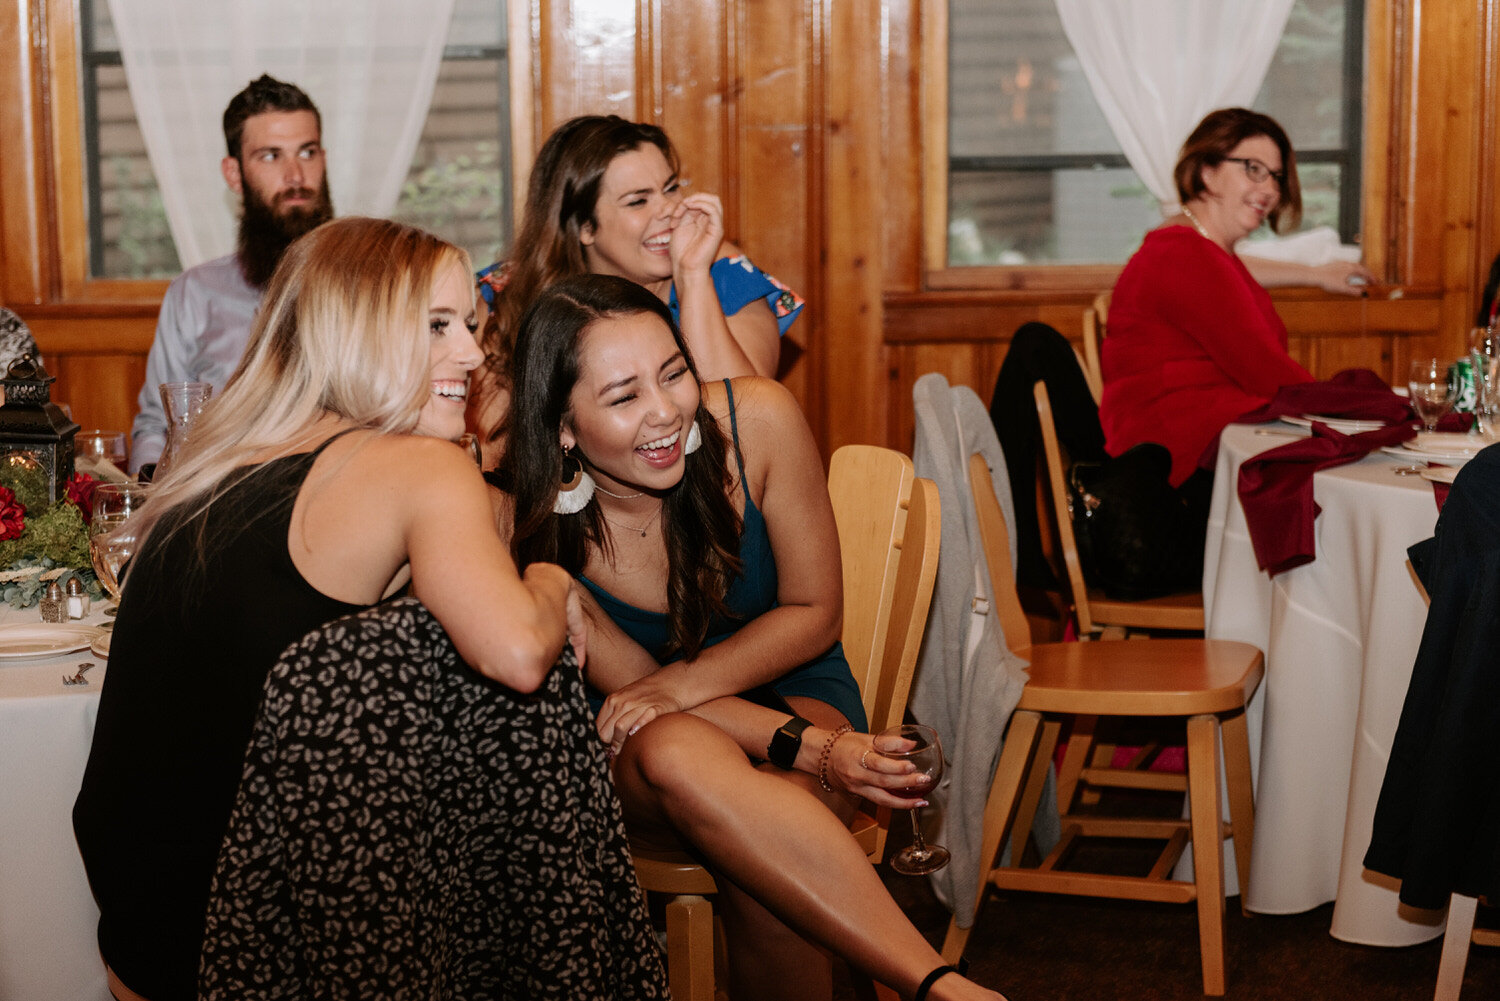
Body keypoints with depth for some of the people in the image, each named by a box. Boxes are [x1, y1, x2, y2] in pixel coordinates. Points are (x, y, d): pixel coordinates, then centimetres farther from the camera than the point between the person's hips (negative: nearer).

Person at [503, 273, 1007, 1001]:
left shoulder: (756, 420, -18)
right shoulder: (531, 525, -18)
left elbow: (814, 612, -6)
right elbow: (632, 687, -11)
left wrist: (681, 683, -23)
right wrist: (810, 749, -26)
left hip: (794, 693, 1)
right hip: (637, 765, 0)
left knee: (763, 858, -35)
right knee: (676, 751, -38)